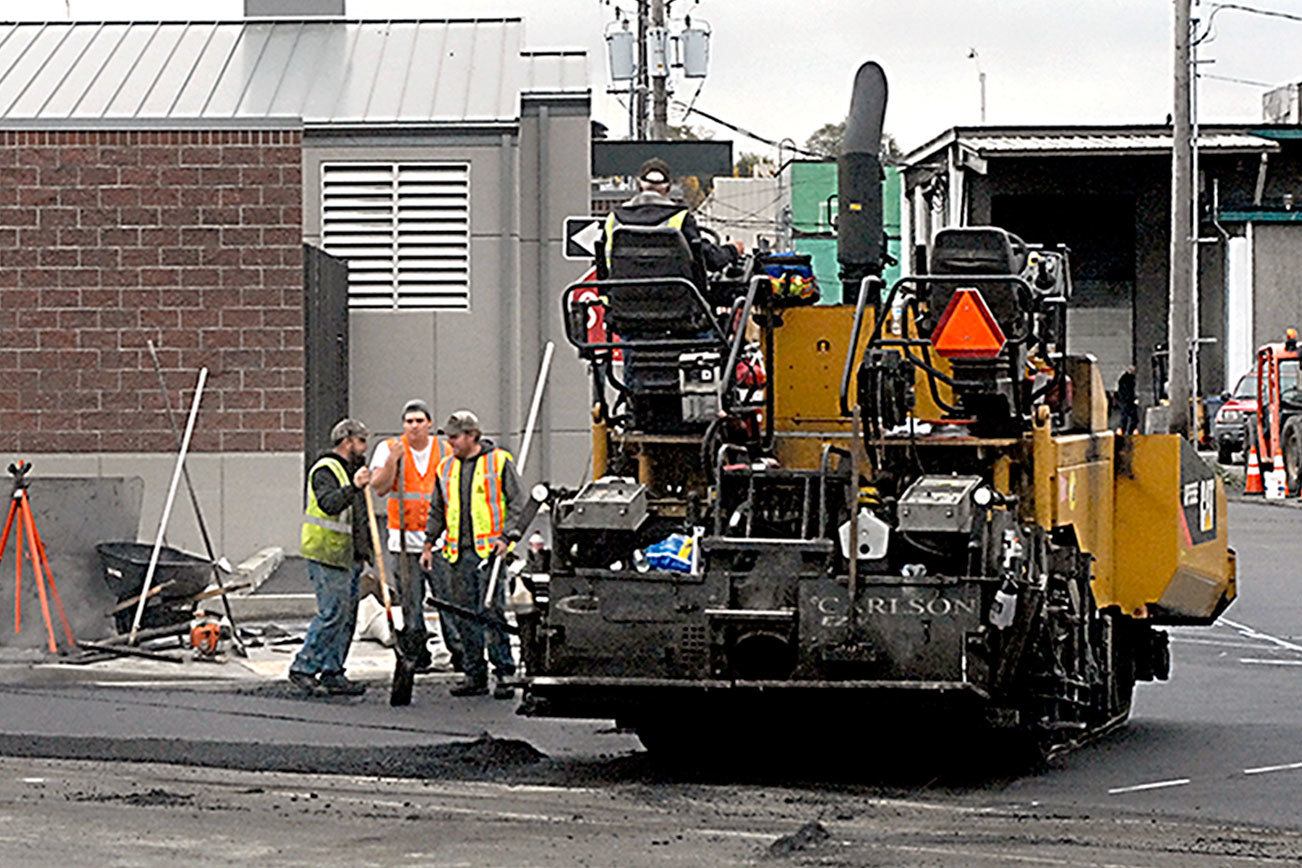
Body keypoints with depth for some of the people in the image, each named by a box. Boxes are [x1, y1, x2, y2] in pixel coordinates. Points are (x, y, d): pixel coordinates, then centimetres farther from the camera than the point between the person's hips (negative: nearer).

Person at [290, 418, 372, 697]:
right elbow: (330, 504, -30)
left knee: (347, 615, 8)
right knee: (332, 613, -13)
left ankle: (332, 673, 11)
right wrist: (354, 487, -44)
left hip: (347, 555, 10)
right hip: (326, 555, -10)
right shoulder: (325, 470, -11)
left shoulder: (350, 469, 21)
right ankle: (302, 668, -7)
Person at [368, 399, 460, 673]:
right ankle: (417, 657, 10)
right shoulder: (389, 448, 5)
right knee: (410, 605, 2)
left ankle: (459, 652, 2)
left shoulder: (445, 452, 9)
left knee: (450, 599, -5)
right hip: (404, 542, -1)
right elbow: (379, 488, -4)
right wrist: (392, 461, -18)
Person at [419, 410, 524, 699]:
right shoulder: (446, 468, 16)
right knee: (465, 616, 5)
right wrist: (429, 543, 14)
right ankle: (475, 676, 11)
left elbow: (516, 503, -1)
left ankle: (504, 673, -6)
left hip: (490, 549, -5)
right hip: (459, 553, 5)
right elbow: (437, 510, 22)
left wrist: (507, 537, -12)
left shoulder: (500, 462, 1)